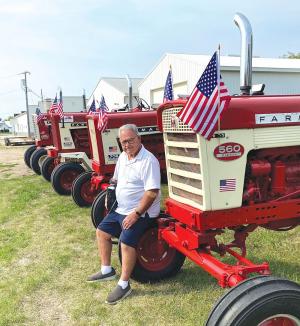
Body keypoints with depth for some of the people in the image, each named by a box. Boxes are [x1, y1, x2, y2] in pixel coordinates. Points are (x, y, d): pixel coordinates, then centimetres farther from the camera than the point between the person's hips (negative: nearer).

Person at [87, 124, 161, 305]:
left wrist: (136, 214, -25)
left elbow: (152, 192, -25)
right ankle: (107, 270, 26)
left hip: (141, 212, -9)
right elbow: (117, 180, 25)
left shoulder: (148, 160, -20)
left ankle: (124, 285, -5)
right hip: (121, 209, 10)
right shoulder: (123, 156, 8)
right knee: (102, 231, 13)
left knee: (127, 241, -22)